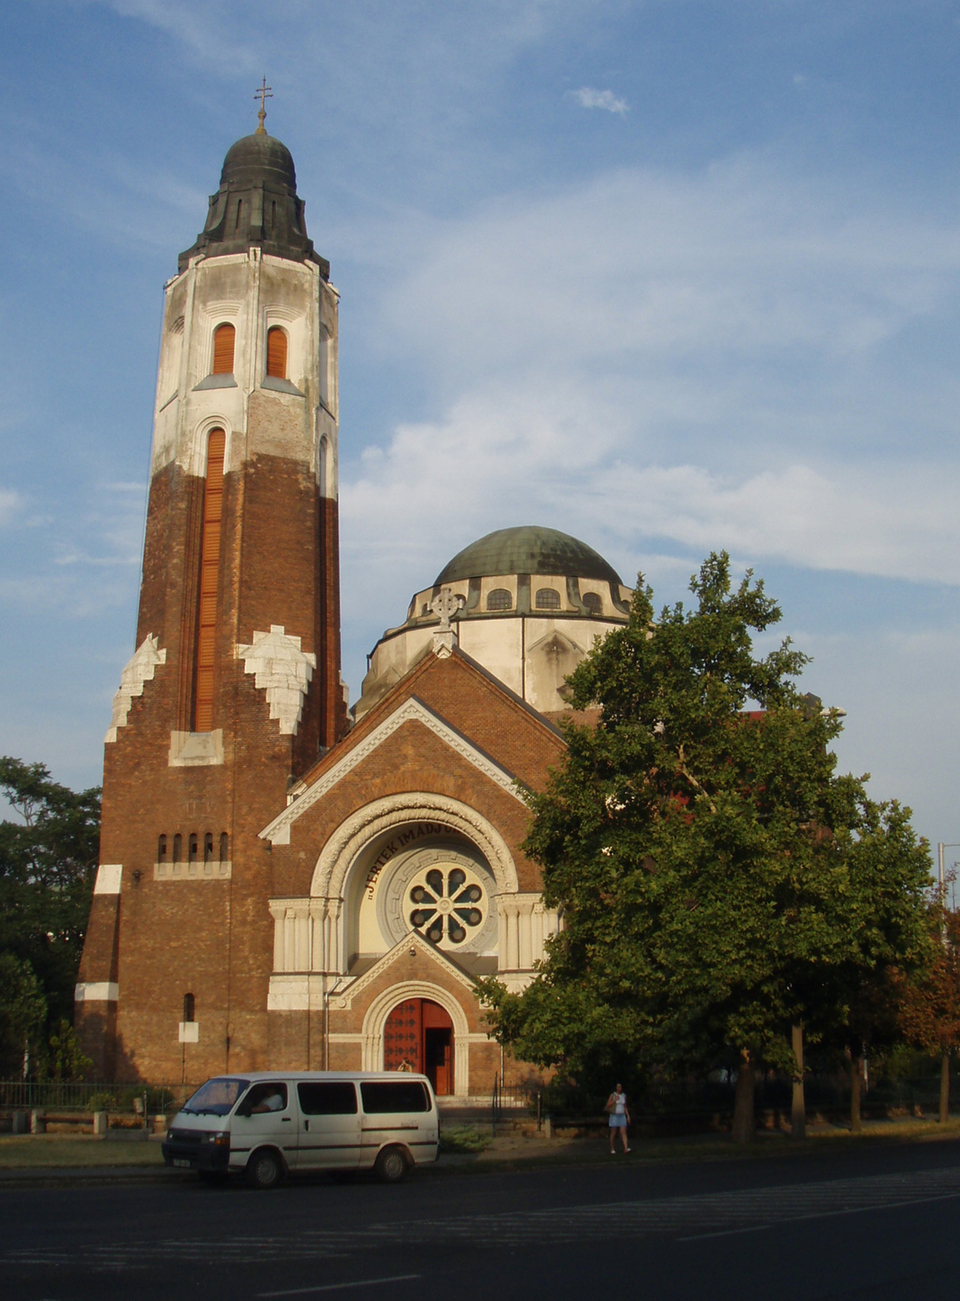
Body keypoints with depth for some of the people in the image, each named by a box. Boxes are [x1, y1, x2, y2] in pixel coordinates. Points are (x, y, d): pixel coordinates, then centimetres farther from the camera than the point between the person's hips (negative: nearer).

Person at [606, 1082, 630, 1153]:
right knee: (613, 1133, 1)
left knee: (623, 1133, -9)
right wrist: (615, 1100, -15)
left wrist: (628, 1116, 10)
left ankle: (625, 1148, -19)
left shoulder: (624, 1096, 10)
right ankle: (612, 1149, 10)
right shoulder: (612, 1095, -2)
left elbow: (625, 1107, 17)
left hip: (622, 1116, 3)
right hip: (614, 1116, -3)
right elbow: (608, 1105, -5)